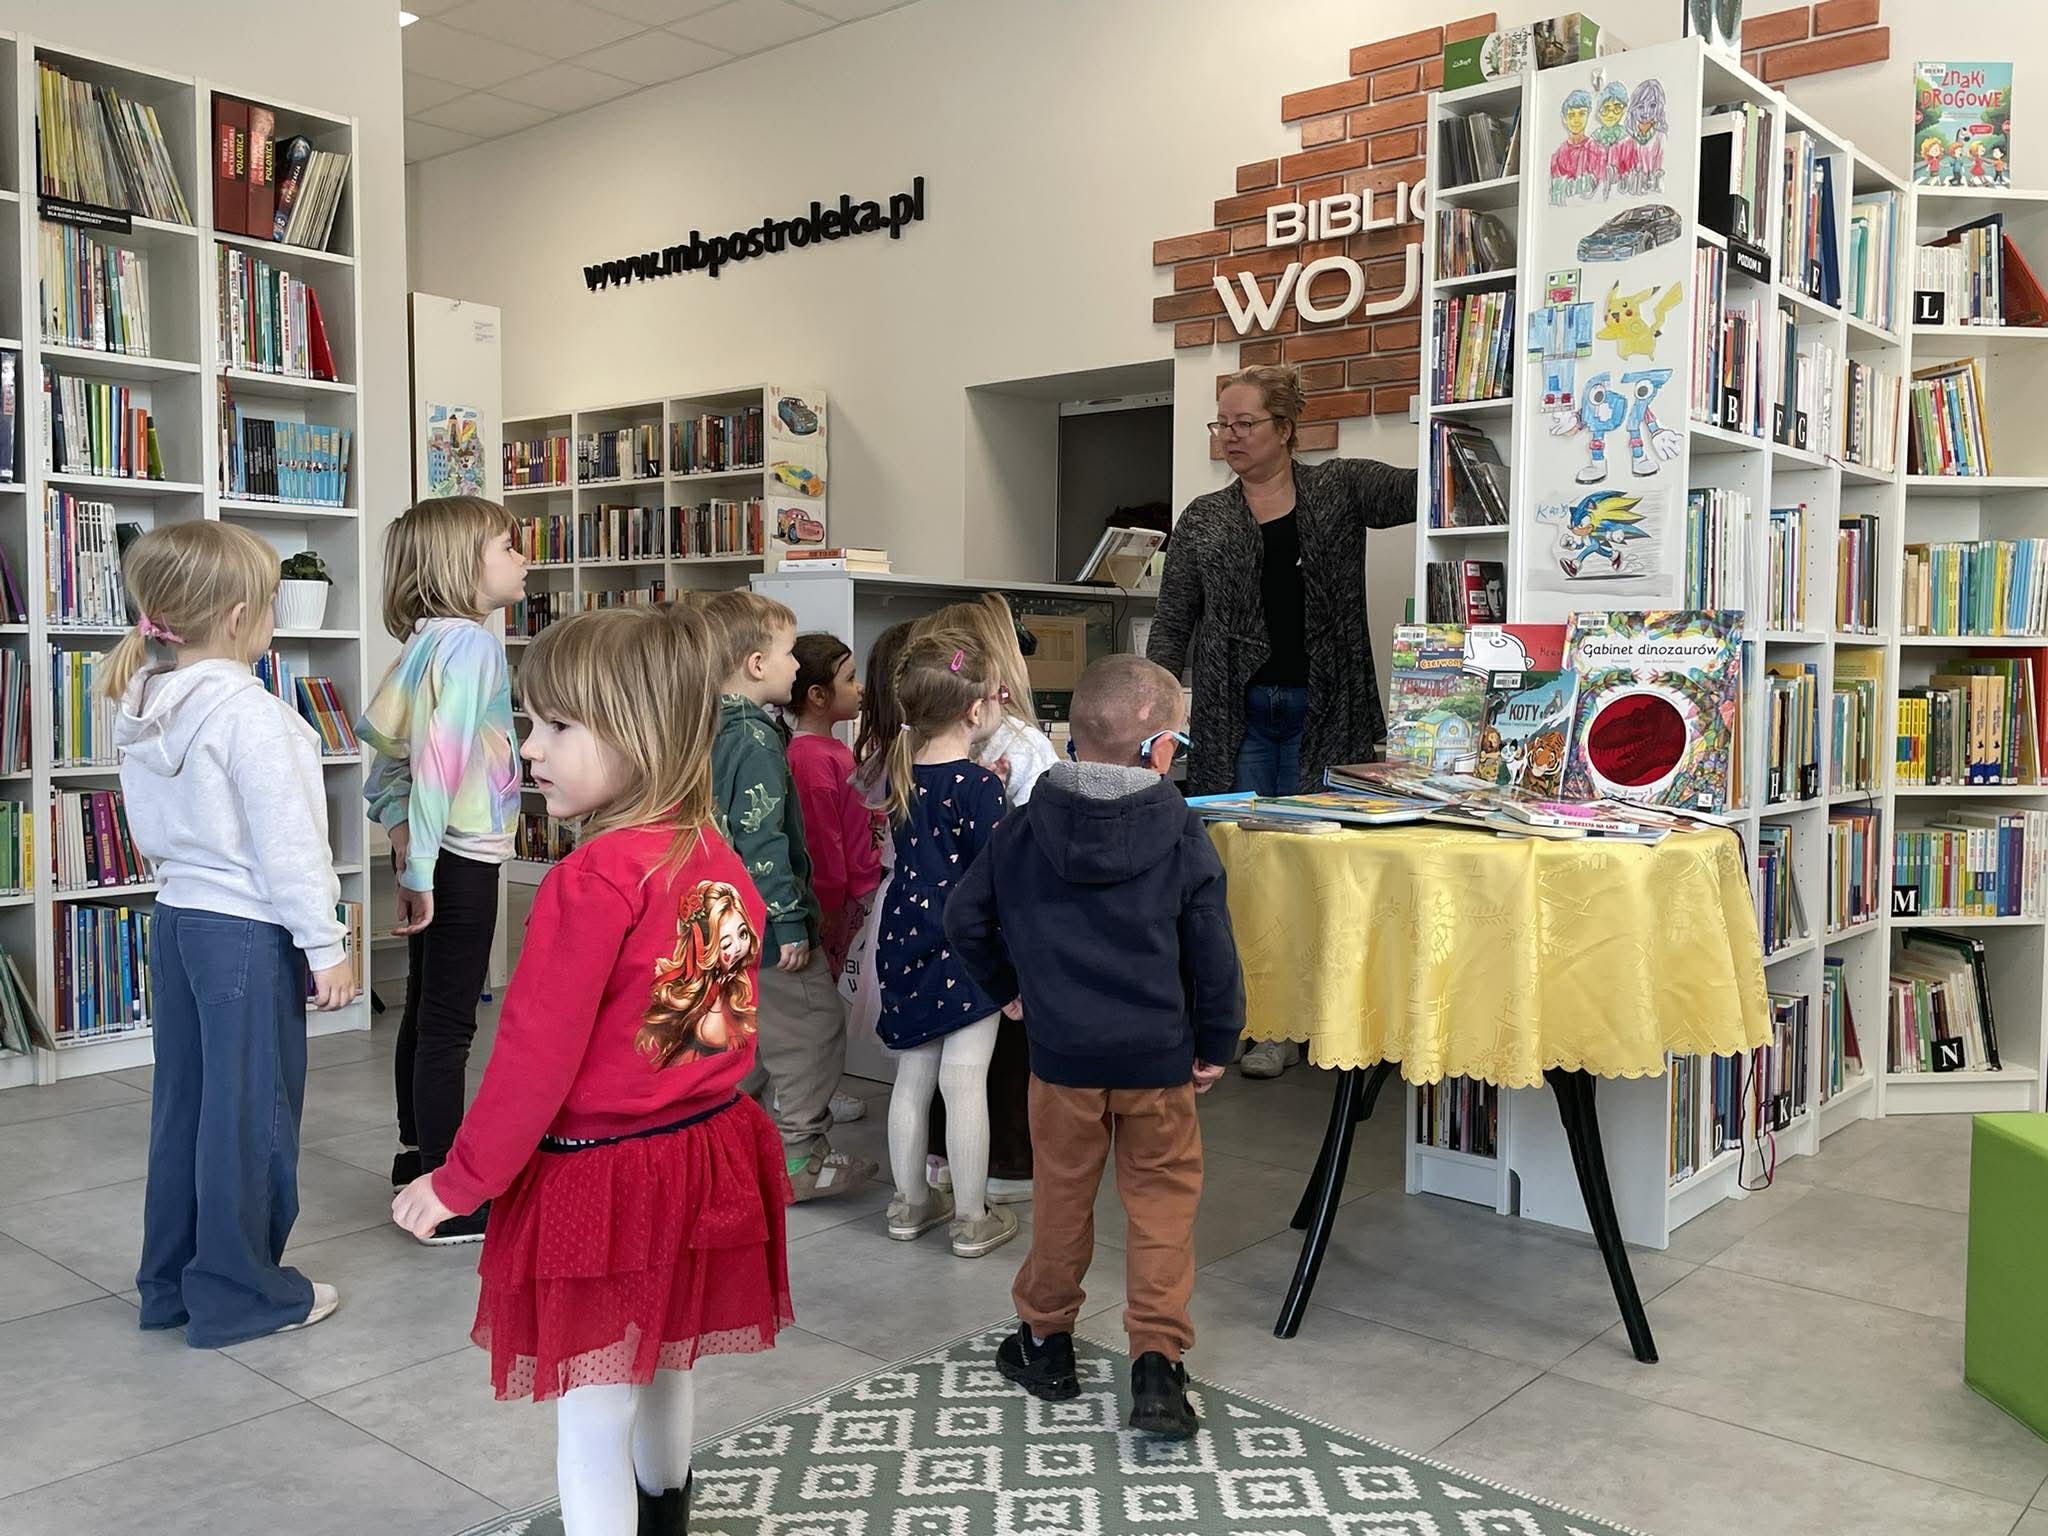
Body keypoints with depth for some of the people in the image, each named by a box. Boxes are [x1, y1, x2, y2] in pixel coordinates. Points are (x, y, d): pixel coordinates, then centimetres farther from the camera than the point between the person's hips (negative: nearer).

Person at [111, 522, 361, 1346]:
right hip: (247, 931, -9)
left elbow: (155, 828, 15)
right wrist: (325, 944, -15)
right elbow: (287, 843, -20)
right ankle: (237, 1293, 14)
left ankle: (171, 1280, 28)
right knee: (251, 1112, 3)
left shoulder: (146, 707, 6)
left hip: (177, 917, 9)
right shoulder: (249, 714, -20)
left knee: (183, 1100, 16)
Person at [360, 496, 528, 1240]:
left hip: (431, 854, 9)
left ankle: (419, 1152, 36)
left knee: (425, 1009, 20)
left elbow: (381, 729, 10)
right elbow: (440, 759, -24)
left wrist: (399, 823, 3)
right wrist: (419, 870, -21)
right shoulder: (472, 642, -18)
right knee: (449, 1024, -3)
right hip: (461, 857, -9)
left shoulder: (429, 638, 9)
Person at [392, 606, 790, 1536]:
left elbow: (536, 1055, -19)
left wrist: (461, 1183, -6)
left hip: (601, 1181, -8)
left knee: (593, 1424, 7)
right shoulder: (722, 863, 0)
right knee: (665, 1373, 28)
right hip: (712, 1155, 8)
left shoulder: (596, 879, -22)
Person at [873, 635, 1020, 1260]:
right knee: (965, 1083, 2)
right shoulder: (979, 786, -17)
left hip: (905, 940, 7)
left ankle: (910, 1203, 29)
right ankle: (972, 1220, 13)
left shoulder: (902, 772, 2)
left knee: (912, 1077, 16)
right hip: (965, 949, -6)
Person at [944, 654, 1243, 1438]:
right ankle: (1158, 1359, 6)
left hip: (1061, 1049, 2)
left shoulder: (1024, 828, -4)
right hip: (1157, 1053, -2)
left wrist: (1008, 984, 18)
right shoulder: (1181, 835, -10)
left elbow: (965, 918, 3)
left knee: (1061, 1191, 17)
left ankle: (1045, 1339, 31)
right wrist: (1216, 1042, 6)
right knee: (1162, 1198, 10)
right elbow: (1212, 949, -6)